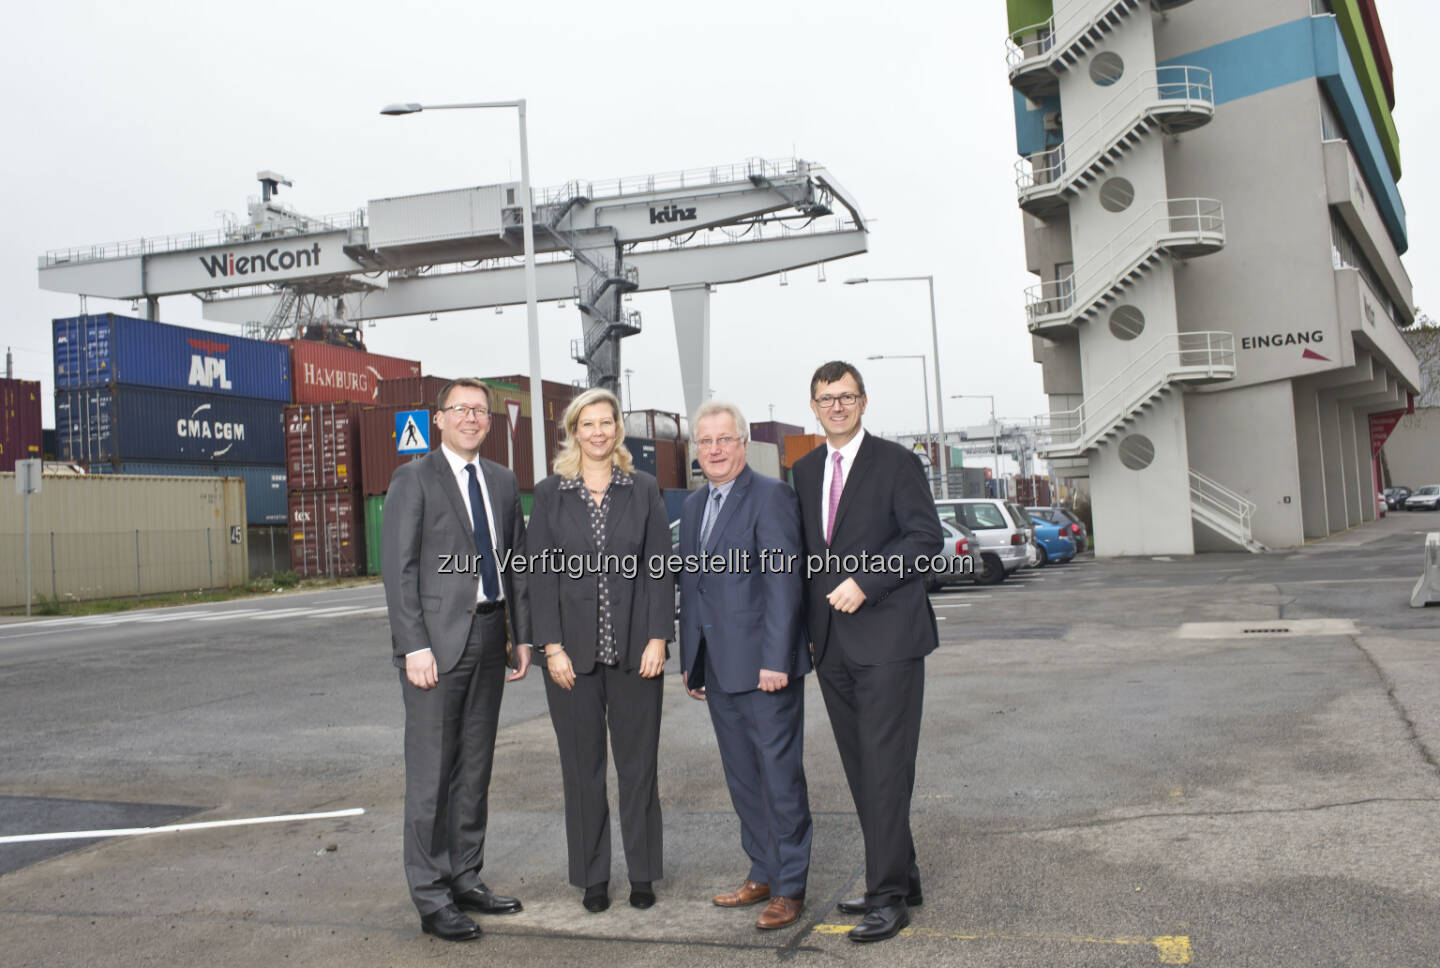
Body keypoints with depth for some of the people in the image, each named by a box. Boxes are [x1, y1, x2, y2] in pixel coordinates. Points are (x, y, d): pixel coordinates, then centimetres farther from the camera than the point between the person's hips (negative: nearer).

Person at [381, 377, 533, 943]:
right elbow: (399, 569, -9)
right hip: (437, 641, -6)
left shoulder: (502, 482, 14)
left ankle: (466, 879, 24)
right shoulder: (414, 479, -3)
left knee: (475, 768, 12)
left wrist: (522, 635, 10)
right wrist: (415, 646, -16)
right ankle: (431, 898, 8)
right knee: (431, 773, -1)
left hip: (489, 636, 6)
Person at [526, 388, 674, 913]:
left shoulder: (643, 489, 4)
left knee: (638, 761, 7)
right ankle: (593, 877, 21)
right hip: (573, 649, 0)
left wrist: (658, 638, -7)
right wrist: (552, 647, -7)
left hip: (634, 648, 0)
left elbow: (659, 567, 1)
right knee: (582, 765, 8)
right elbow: (541, 573, 0)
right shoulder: (551, 493, 3)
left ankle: (642, 872, 21)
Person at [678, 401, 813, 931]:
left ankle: (789, 887, 12)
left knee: (780, 776, 0)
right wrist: (690, 660, 16)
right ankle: (762, 873, 28)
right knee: (742, 777, 15)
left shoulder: (771, 495, -9)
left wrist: (776, 660, -19)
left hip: (764, 665, -8)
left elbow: (784, 581, -15)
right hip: (718, 668, 8)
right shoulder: (694, 505, 15)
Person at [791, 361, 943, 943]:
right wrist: (808, 622, 12)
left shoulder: (895, 462, -2)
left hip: (886, 635, -6)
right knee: (860, 769, 9)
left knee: (885, 766, -7)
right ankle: (901, 878, 21)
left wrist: (865, 583, -17)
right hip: (832, 643, 6)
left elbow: (926, 536, -9)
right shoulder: (805, 471, 15)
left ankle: (888, 896, 1)